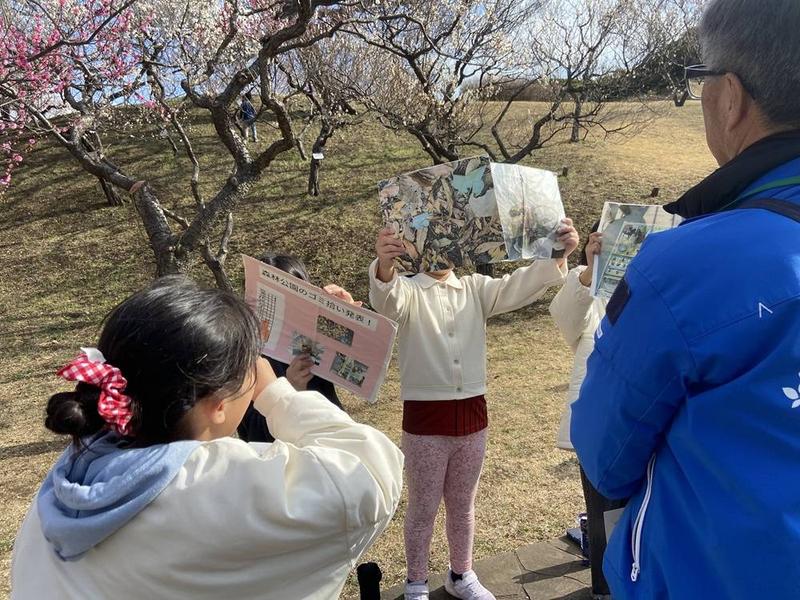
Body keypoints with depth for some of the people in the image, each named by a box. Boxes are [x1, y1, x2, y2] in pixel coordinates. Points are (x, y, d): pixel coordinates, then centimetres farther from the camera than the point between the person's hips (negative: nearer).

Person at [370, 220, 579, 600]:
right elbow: (386, 299, -28)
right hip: (425, 418, -3)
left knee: (463, 504, 20)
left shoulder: (475, 288, 6)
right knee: (423, 508, 12)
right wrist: (384, 262, -51)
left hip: (472, 414, 4)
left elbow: (519, 287, -7)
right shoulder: (408, 291, -5)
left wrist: (557, 254, -26)